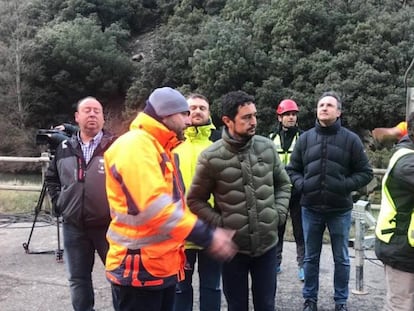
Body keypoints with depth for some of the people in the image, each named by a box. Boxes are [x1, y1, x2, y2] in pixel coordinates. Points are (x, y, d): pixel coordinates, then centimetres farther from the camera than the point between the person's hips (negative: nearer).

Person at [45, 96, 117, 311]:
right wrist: (58, 202, 11)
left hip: (109, 225, -4)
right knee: (78, 278, 15)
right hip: (73, 226, 4)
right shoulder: (64, 148, 8)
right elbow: (51, 178, 23)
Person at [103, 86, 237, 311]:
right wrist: (207, 236, -24)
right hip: (139, 267, -10)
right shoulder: (135, 145, -18)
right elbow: (154, 207, -27)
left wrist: (208, 232, 14)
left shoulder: (161, 148, 16)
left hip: (163, 264, 10)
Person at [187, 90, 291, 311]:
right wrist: (219, 223, -11)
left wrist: (279, 213, 0)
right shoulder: (211, 157, -12)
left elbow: (283, 184, 12)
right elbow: (195, 200, -2)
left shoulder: (267, 147, -2)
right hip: (233, 247, -2)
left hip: (267, 243, 3)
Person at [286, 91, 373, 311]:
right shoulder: (305, 138, 3)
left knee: (341, 258, 11)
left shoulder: (350, 139, -2)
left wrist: (345, 185, -13)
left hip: (340, 209, -1)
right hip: (311, 208, 2)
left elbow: (365, 172, 1)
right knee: (311, 257, 13)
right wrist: (302, 184, -8)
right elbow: (292, 169, 10)